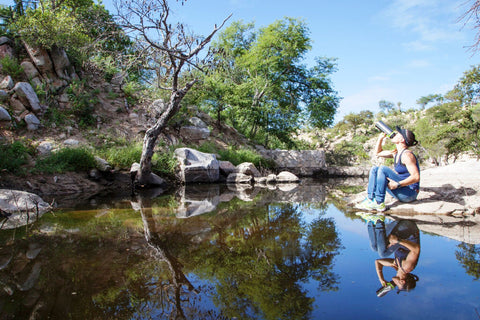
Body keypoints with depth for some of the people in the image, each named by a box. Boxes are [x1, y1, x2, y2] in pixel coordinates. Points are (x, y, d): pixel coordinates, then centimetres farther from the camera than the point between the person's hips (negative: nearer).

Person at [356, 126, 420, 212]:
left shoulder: (406, 154, -17)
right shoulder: (396, 153, 10)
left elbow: (416, 177, -24)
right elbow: (378, 152, 25)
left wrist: (398, 184, -32)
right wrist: (380, 138, 11)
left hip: (410, 193, -9)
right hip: (401, 190, 9)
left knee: (383, 169, -24)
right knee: (374, 169, 4)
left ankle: (379, 203, -22)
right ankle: (370, 199, -8)